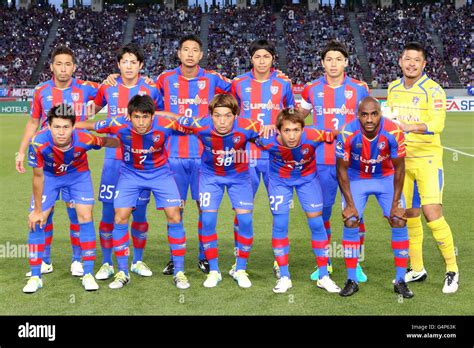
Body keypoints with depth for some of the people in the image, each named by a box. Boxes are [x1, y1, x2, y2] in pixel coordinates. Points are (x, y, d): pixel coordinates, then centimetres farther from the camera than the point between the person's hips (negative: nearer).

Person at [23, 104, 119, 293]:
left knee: (85, 216, -11)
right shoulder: (38, 143, -34)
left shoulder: (84, 139, -36)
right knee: (36, 221, -6)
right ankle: (35, 277, 8)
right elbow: (38, 176, -20)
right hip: (49, 175, 0)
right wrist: (38, 210, -11)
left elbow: (107, 141, -12)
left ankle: (88, 274, 1)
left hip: (78, 174, 0)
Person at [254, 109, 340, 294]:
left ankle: (324, 276, 14)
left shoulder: (313, 137, -35)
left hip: (307, 177, 1)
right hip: (280, 180, 0)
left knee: (317, 223, 1)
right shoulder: (269, 142, -34)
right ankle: (284, 277, 12)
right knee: (280, 225, -3)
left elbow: (335, 135, -16)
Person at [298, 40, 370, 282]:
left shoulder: (360, 89, 4)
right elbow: (298, 115, 19)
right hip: (321, 161, 1)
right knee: (322, 212, 6)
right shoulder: (312, 89, 5)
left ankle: (356, 264, 14)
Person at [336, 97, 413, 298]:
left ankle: (400, 280, 4)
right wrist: (349, 203, -16)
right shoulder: (347, 134, -28)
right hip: (356, 178, 0)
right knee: (350, 222, -11)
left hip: (386, 178, 1)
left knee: (399, 221, -9)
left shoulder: (393, 133, -28)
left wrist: (396, 203, -13)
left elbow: (399, 168, -14)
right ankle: (352, 280, 2)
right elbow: (342, 169, -15)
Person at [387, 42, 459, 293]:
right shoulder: (393, 88, 8)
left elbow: (438, 123, -24)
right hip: (402, 159, 6)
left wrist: (413, 127, -40)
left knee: (432, 212, -14)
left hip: (427, 158, -5)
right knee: (410, 214, 10)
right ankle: (417, 270, 22)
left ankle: (452, 270, 1)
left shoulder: (432, 89, -10)